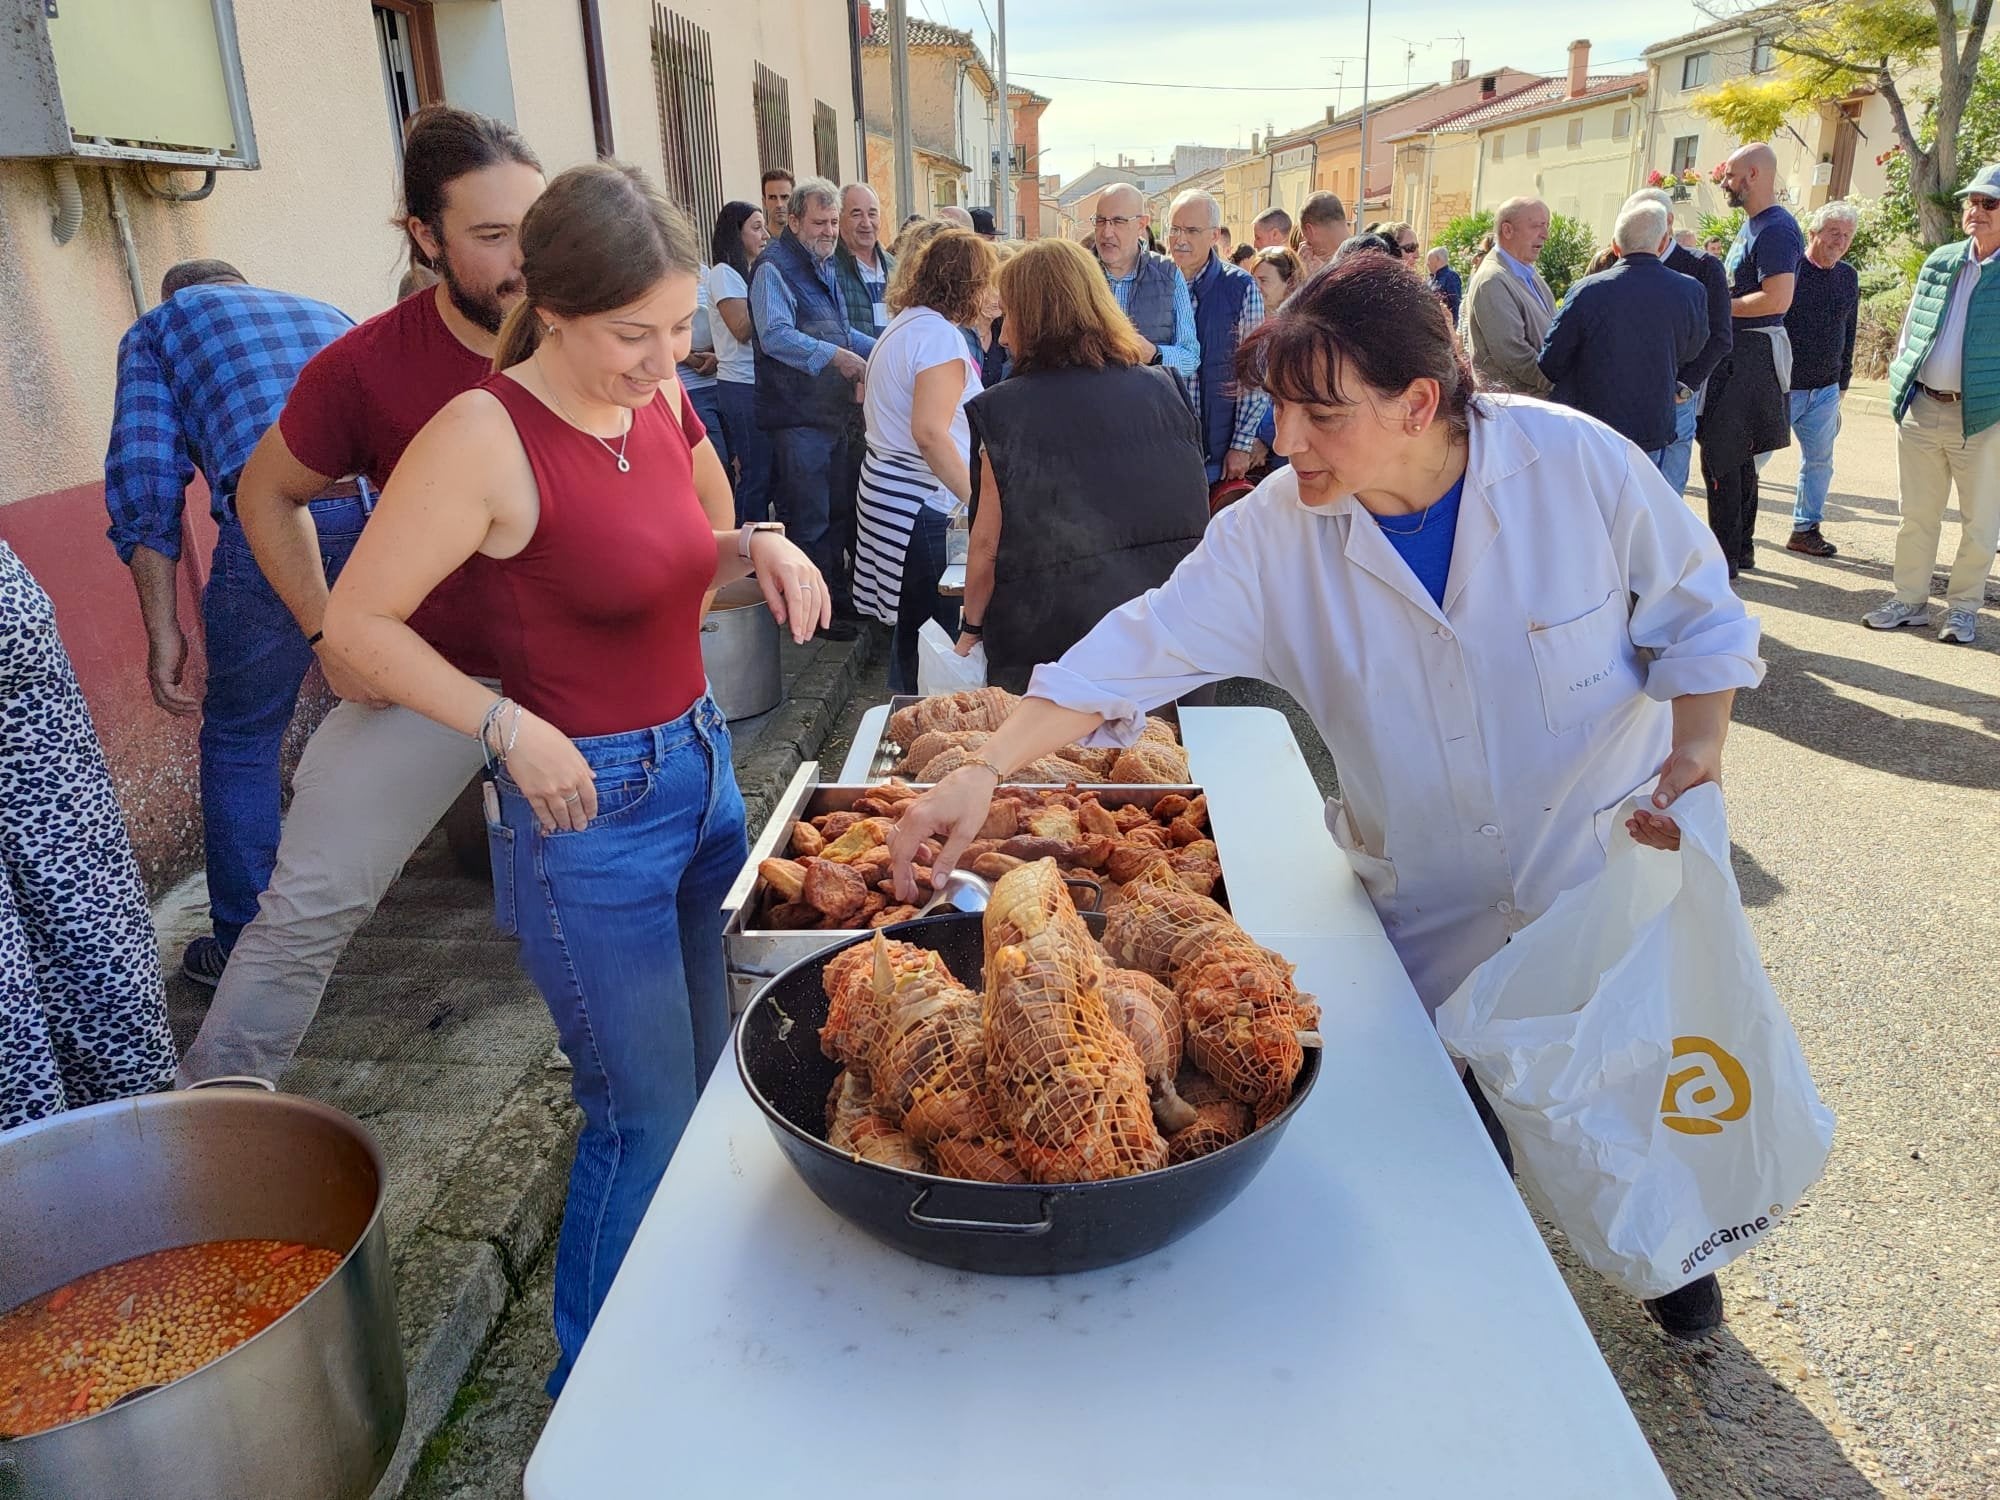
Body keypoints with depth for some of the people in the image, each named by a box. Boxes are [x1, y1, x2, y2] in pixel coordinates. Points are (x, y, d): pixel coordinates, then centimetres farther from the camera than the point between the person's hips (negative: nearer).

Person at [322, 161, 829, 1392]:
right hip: (588, 803, -7)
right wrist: (509, 727, -22)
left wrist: (762, 546, -1)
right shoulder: (489, 434, -18)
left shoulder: (664, 401, 3)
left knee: (719, 1074, 18)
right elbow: (359, 623, -13)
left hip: (704, 760, 7)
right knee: (649, 1118, 4)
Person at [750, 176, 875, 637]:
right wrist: (833, 355, -32)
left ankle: (840, 594, 29)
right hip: (798, 415, -9)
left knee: (842, 510, 16)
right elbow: (775, 335, -26)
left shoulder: (825, 267, 19)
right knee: (809, 518, -2)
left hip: (837, 410, 9)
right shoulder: (774, 267, -12)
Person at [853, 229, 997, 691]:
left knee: (911, 627, 17)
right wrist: (976, 497, -21)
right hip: (925, 503, -10)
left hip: (889, 492, 10)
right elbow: (930, 431, -24)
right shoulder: (941, 335, -15)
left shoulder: (903, 325, 16)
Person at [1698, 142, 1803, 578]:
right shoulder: (1751, 225, 16)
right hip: (1736, 351, 11)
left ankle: (1724, 557, -3)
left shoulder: (1776, 229, -15)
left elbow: (1777, 299, -24)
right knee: (1737, 456, 16)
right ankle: (1741, 547, 25)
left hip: (1749, 356, -11)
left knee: (1721, 458, -9)